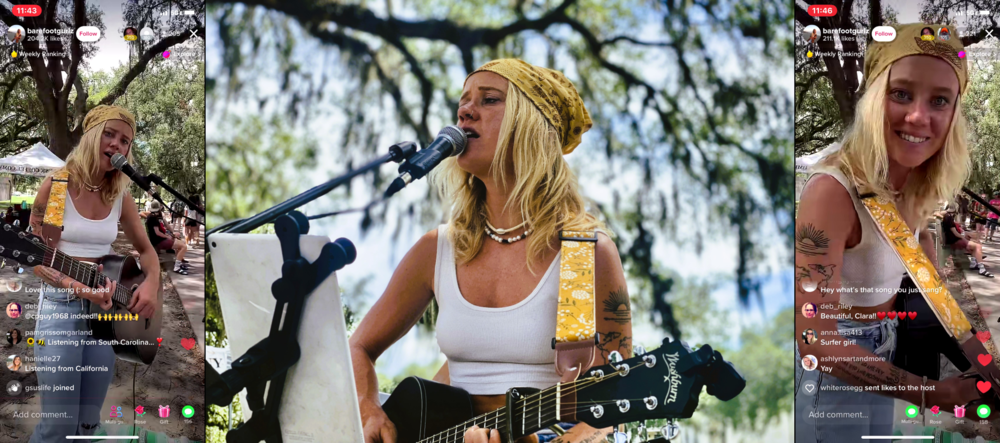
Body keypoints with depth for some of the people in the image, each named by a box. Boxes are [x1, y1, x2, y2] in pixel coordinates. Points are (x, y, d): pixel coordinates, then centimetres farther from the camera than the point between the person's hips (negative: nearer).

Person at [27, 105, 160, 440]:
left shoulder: (121, 196, 3)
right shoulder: (56, 185, -9)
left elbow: (146, 250, 14)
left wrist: (151, 283, -7)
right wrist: (77, 287, -26)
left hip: (108, 308, 4)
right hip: (60, 305, -4)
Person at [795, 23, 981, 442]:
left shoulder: (914, 182, -7)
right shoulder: (833, 192, -31)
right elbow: (816, 341, -32)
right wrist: (931, 394, -28)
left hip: (880, 356, 8)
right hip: (830, 369, -8)